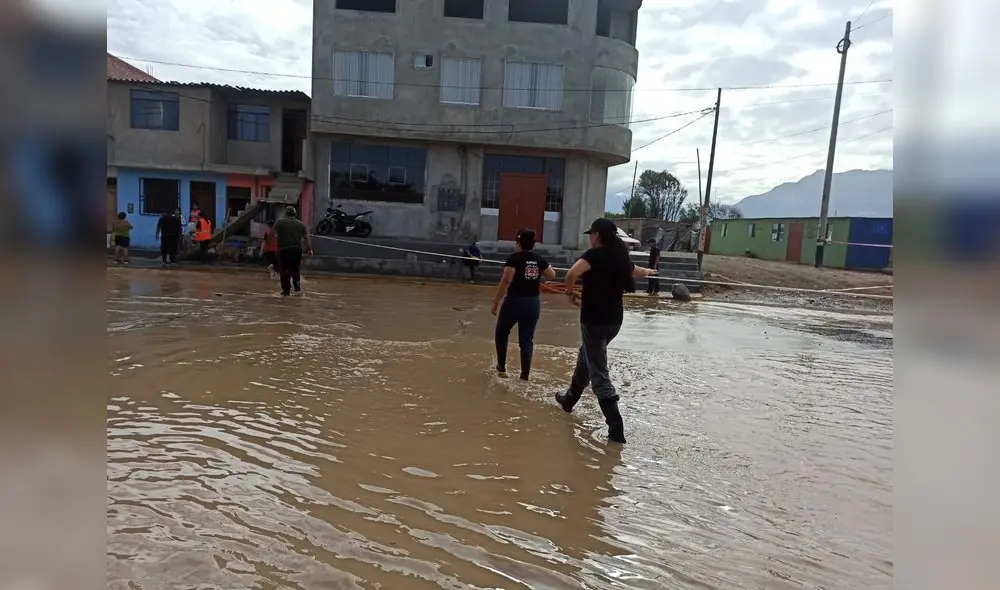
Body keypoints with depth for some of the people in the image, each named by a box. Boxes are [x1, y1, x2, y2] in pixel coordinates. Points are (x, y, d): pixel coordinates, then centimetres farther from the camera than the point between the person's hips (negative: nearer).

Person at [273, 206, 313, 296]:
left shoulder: (279, 222, 2)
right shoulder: (301, 224, 8)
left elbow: (275, 236, -6)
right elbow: (306, 238, 4)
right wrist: (310, 249, 5)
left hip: (283, 249, -2)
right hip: (297, 250, 2)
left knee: (285, 270, 5)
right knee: (295, 269, 15)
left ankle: (286, 291, 9)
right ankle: (297, 287, -1)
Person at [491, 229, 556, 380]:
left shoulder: (514, 258, -10)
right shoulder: (539, 260, 5)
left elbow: (506, 281, -17)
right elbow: (552, 275, 20)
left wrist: (496, 301, -12)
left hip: (514, 301, -4)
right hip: (533, 303, 4)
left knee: (501, 334, 18)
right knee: (527, 340, 8)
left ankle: (502, 368, 25)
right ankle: (525, 375, 7)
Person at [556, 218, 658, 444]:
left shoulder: (595, 255, -14)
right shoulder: (620, 257, 8)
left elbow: (572, 274, -34)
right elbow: (637, 271, 32)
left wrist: (571, 292, -12)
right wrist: (649, 271, 56)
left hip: (595, 319, -8)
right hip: (614, 320, 8)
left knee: (599, 374, -4)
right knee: (585, 359, 26)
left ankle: (616, 429, -7)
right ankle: (569, 399, 45)